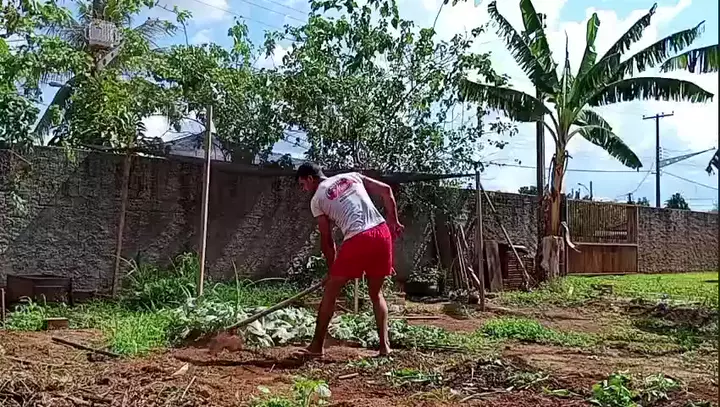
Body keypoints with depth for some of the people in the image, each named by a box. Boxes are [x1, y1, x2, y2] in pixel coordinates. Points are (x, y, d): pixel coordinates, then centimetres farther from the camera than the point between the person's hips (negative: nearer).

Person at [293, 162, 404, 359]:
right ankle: (385, 345, 16)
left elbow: (326, 240, 11)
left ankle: (317, 346, 17)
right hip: (382, 232, 5)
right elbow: (386, 190, 14)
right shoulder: (352, 176, 21)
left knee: (330, 292, 11)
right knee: (376, 293, 21)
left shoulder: (317, 200, 9)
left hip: (357, 240, -5)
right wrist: (394, 220, 15)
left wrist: (332, 269, 21)